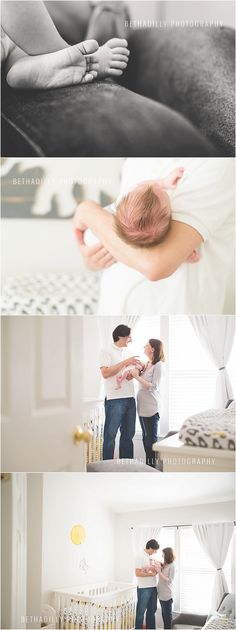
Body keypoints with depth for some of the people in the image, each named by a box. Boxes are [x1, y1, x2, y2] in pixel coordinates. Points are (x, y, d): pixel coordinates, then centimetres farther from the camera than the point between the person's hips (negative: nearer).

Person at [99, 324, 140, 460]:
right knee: (110, 435, -3)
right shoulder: (107, 351, -4)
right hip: (115, 399, -7)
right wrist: (125, 362, -15)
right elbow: (105, 373, -15)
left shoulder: (127, 352, 17)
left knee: (128, 433, 11)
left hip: (130, 398, 7)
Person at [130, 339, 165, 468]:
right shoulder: (146, 364, 12)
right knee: (145, 437, 12)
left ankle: (153, 465, 0)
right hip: (142, 406, 8)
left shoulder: (158, 365, -10)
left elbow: (153, 387, -16)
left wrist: (137, 376, -18)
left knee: (151, 438, -5)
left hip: (151, 408, -8)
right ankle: (148, 464, 19)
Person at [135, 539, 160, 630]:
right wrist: (151, 574, -19)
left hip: (153, 588, 8)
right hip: (144, 588, -8)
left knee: (152, 610, 14)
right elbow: (137, 573, -19)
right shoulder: (140, 557, -13)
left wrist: (157, 570, -1)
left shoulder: (151, 557, 11)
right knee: (141, 611, 1)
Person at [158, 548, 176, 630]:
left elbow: (169, 580, -17)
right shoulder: (164, 565, 7)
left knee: (167, 614, 1)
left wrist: (159, 572, -22)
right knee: (164, 614, 14)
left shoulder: (172, 566, -14)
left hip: (167, 595, -7)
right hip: (161, 593, 7)